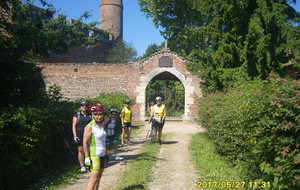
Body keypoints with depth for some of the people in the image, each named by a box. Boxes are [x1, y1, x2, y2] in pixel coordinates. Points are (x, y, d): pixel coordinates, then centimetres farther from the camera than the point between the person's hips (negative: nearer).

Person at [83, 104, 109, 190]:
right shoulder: (90, 127, -13)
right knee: (94, 178, -10)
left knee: (99, 177, 10)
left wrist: (105, 155, 18)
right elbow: (85, 143, -15)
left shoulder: (102, 125, 11)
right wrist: (87, 157, -18)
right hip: (94, 156, -8)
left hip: (102, 155, 8)